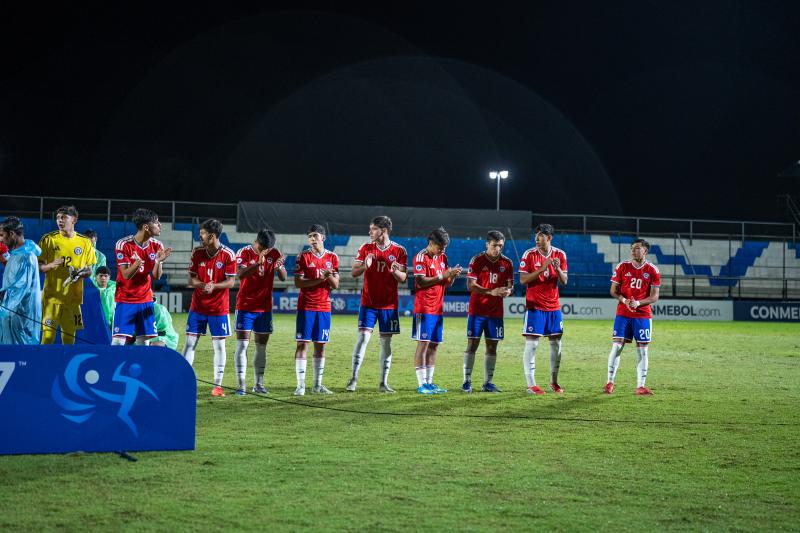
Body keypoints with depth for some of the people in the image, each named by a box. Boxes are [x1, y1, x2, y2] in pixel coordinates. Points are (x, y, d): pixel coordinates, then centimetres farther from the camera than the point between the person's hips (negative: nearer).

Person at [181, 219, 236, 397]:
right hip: (197, 306, 3)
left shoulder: (228, 254, -10)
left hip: (219, 307, -3)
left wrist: (214, 286, -25)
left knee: (219, 345, 1)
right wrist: (202, 284, -18)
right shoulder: (197, 252, 1)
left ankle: (217, 385, 7)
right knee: (190, 342, 2)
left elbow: (231, 281, -8)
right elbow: (191, 279, 3)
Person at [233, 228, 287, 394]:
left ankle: (259, 383, 15)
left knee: (261, 346, 8)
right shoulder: (244, 253, -9)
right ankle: (241, 384, -7)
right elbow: (240, 274, -25)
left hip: (265, 307, 4)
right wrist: (258, 263, -37)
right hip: (245, 306, -4)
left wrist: (279, 266, -23)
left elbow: (283, 278, -1)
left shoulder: (274, 254, 2)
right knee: (242, 344, -7)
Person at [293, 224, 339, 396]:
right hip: (306, 307, -3)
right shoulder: (304, 256, -2)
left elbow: (336, 285, 6)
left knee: (320, 345, 7)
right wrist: (320, 279, -18)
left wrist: (330, 276, -16)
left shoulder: (332, 257, 7)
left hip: (324, 307, 3)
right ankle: (301, 385, -5)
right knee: (302, 344, -6)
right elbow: (298, 282, -9)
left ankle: (317, 385, 14)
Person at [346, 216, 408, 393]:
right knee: (363, 337, -9)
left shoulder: (399, 251, -1)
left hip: (389, 304, 0)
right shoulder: (365, 248, 3)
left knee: (386, 342, 3)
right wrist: (365, 266, -19)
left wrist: (395, 271, -22)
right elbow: (353, 273, 1)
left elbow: (403, 278, 0)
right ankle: (353, 379, -6)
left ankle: (383, 383, 9)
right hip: (368, 303, 0)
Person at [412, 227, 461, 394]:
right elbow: (420, 282, -19)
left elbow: (446, 284, 18)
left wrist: (452, 276, -4)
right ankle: (422, 385, -8)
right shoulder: (421, 257, -10)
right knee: (423, 343, -8)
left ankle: (429, 382, 12)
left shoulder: (443, 258, 14)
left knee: (434, 345, 8)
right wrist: (443, 275, -21)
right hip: (424, 308, -8)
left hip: (438, 308, 8)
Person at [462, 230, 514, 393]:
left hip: (496, 311, 4)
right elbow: (471, 286, -11)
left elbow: (510, 284, 11)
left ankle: (488, 382, 12)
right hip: (477, 310, -4)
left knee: (492, 346, 6)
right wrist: (491, 292, -23)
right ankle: (467, 381, 0)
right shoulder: (477, 260, -6)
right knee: (472, 344, -4)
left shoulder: (507, 263, 5)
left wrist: (508, 291, -14)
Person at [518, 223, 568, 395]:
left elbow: (564, 281, 4)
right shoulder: (529, 255, -6)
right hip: (534, 306, -4)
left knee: (556, 342, 7)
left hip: (553, 306, 4)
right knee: (531, 343, -7)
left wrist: (558, 269, -16)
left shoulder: (560, 255, 3)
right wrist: (542, 268, -21)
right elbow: (523, 279, -11)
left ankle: (554, 382, 20)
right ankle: (531, 384, -5)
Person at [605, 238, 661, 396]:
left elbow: (654, 296, -1)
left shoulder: (653, 270, -1)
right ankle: (610, 383, 4)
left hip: (643, 315, 0)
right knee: (616, 346, -5)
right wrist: (624, 300, -14)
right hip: (623, 313, 0)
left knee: (642, 350, 1)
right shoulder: (622, 267, 2)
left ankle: (640, 386, 6)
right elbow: (613, 291, 5)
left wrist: (638, 303, -17)